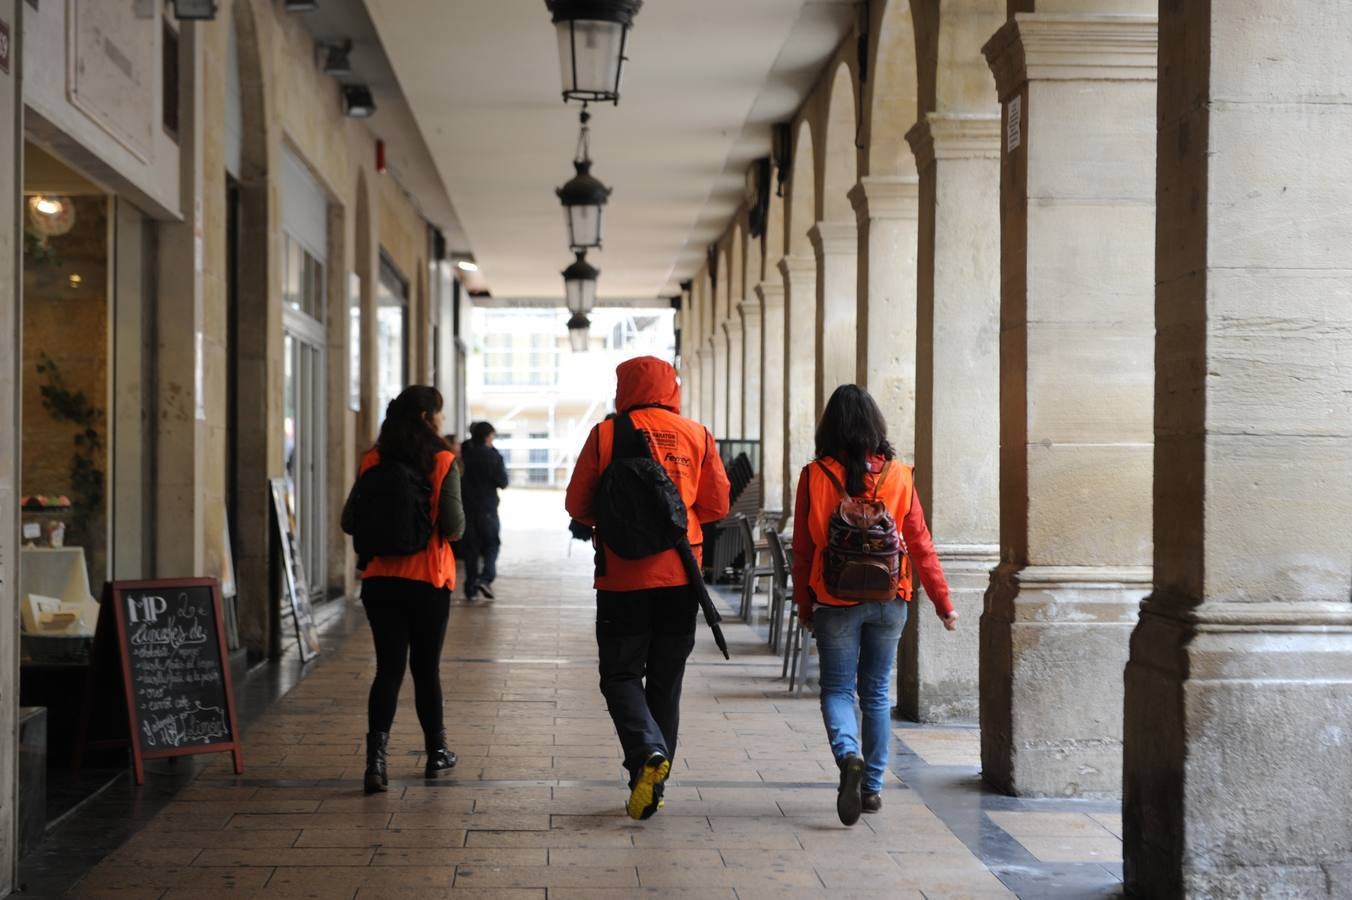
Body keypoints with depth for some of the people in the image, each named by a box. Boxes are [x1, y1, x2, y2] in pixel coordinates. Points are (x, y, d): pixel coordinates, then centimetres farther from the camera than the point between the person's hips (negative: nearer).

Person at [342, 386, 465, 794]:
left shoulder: (372, 461, 1)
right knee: (426, 668, 12)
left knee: (388, 668, 4)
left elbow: (350, 522, 0)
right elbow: (454, 526, -14)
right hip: (429, 580, -2)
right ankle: (436, 752, 26)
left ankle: (377, 756, -11)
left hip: (380, 580, 2)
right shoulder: (443, 462, -9)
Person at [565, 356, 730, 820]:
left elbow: (578, 505, -1)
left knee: (620, 675, 7)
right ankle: (651, 782, 15)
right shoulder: (697, 436, 2)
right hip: (680, 576, 2)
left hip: (622, 576, -2)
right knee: (666, 680, 12)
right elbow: (717, 506, 3)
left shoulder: (606, 434, -4)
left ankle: (647, 751, -18)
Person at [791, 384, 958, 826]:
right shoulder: (898, 475, -3)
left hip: (835, 602, -2)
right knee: (876, 693, 13)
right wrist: (943, 601, 7)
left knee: (836, 689, 7)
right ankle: (873, 786, 18)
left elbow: (803, 548, -2)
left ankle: (848, 755, -21)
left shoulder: (815, 476, -7)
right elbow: (920, 544, -1)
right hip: (888, 602, 2)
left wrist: (804, 606, 10)